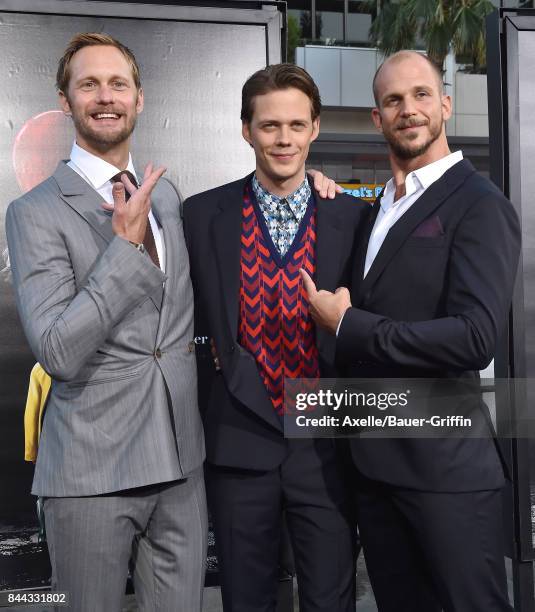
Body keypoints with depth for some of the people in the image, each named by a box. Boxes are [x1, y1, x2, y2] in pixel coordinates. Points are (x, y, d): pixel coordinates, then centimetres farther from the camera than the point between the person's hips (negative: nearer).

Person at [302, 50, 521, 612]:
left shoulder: (479, 205, -11)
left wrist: (346, 324, -16)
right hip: (373, 461, 8)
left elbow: (474, 338, -23)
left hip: (445, 464, -7)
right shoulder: (375, 211, 14)